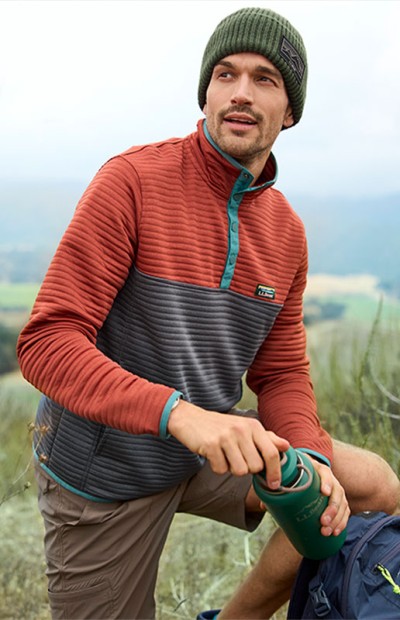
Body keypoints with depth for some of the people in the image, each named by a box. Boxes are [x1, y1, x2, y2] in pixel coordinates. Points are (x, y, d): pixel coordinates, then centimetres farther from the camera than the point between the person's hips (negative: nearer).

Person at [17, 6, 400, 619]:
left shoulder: (286, 230, -1)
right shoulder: (135, 179, -19)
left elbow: (282, 373, 5)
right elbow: (46, 343, -24)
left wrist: (313, 461, -16)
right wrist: (180, 414, -39)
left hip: (206, 449, 5)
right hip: (103, 473, -5)